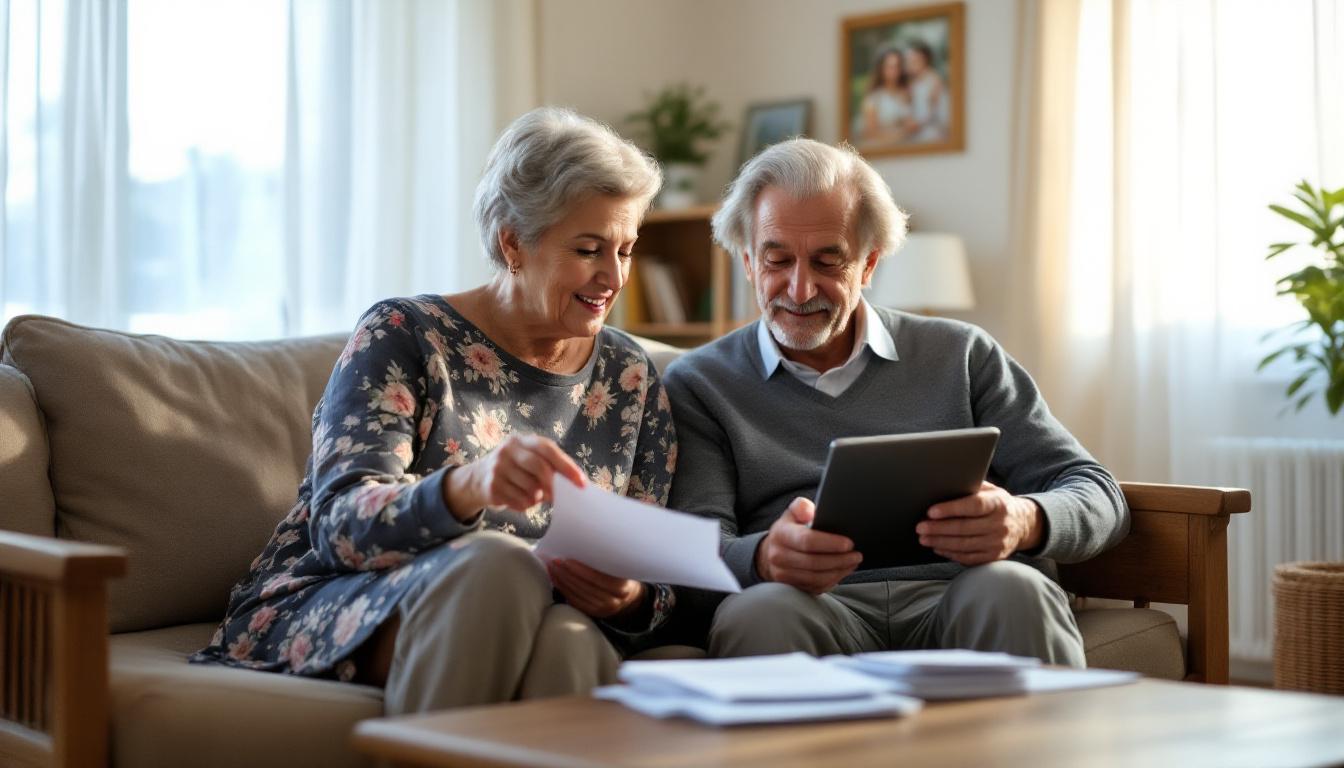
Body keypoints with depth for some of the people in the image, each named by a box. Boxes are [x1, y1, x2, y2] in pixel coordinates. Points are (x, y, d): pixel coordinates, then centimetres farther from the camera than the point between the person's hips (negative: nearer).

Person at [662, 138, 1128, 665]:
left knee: (1008, 589, -32)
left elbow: (1098, 496, 13)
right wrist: (765, 559, -23)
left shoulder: (962, 356, 19)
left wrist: (1023, 522, -12)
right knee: (758, 613, -36)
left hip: (955, 604, 3)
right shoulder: (697, 385, 16)